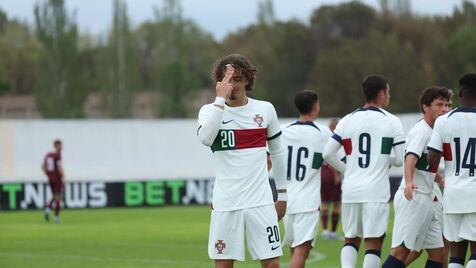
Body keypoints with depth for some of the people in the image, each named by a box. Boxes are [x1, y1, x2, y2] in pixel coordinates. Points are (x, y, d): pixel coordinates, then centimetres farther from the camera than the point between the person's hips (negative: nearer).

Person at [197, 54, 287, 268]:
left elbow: (277, 152, 16)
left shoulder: (265, 109, 6)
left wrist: (282, 194, 15)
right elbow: (205, 138, -22)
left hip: (261, 201, 1)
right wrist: (220, 98, -19)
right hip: (225, 202, -1)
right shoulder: (210, 110, 1)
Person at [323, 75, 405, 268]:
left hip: (351, 189, 3)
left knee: (351, 240, 16)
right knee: (374, 243, 0)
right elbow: (399, 160, -1)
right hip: (376, 190, -3)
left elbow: (327, 154, 3)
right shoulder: (392, 122, -2)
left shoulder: (347, 121, 6)